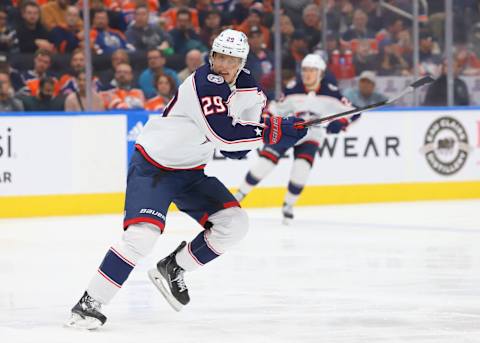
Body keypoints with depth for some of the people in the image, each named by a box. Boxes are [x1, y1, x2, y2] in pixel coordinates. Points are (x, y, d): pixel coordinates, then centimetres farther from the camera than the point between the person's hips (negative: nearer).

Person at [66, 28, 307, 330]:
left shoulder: (244, 85, 0)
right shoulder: (204, 82, -25)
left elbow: (236, 149, 3)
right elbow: (224, 135, -34)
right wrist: (274, 130, -33)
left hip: (191, 171, 8)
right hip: (152, 166, -8)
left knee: (234, 223, -5)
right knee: (143, 235, -25)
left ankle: (172, 270, 11)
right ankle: (90, 304, -17)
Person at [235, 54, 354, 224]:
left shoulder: (330, 92, -15)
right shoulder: (293, 90, -16)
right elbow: (274, 109, -5)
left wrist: (339, 123, -28)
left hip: (309, 137, 1)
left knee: (302, 168, -18)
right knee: (265, 162, -11)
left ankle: (288, 204, 6)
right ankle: (239, 195, 6)